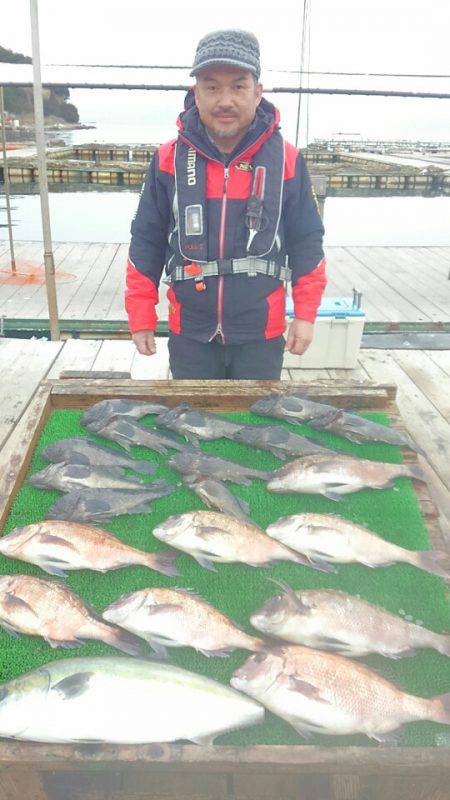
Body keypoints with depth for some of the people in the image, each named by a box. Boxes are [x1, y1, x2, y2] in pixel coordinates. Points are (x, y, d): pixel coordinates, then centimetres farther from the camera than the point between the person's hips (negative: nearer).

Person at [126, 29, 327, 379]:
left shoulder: (287, 161, -4)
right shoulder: (169, 160, -2)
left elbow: (307, 241, 3)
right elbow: (146, 242, 3)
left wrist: (305, 313, -1)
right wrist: (141, 318, 2)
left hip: (262, 335, 0)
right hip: (190, 335, 1)